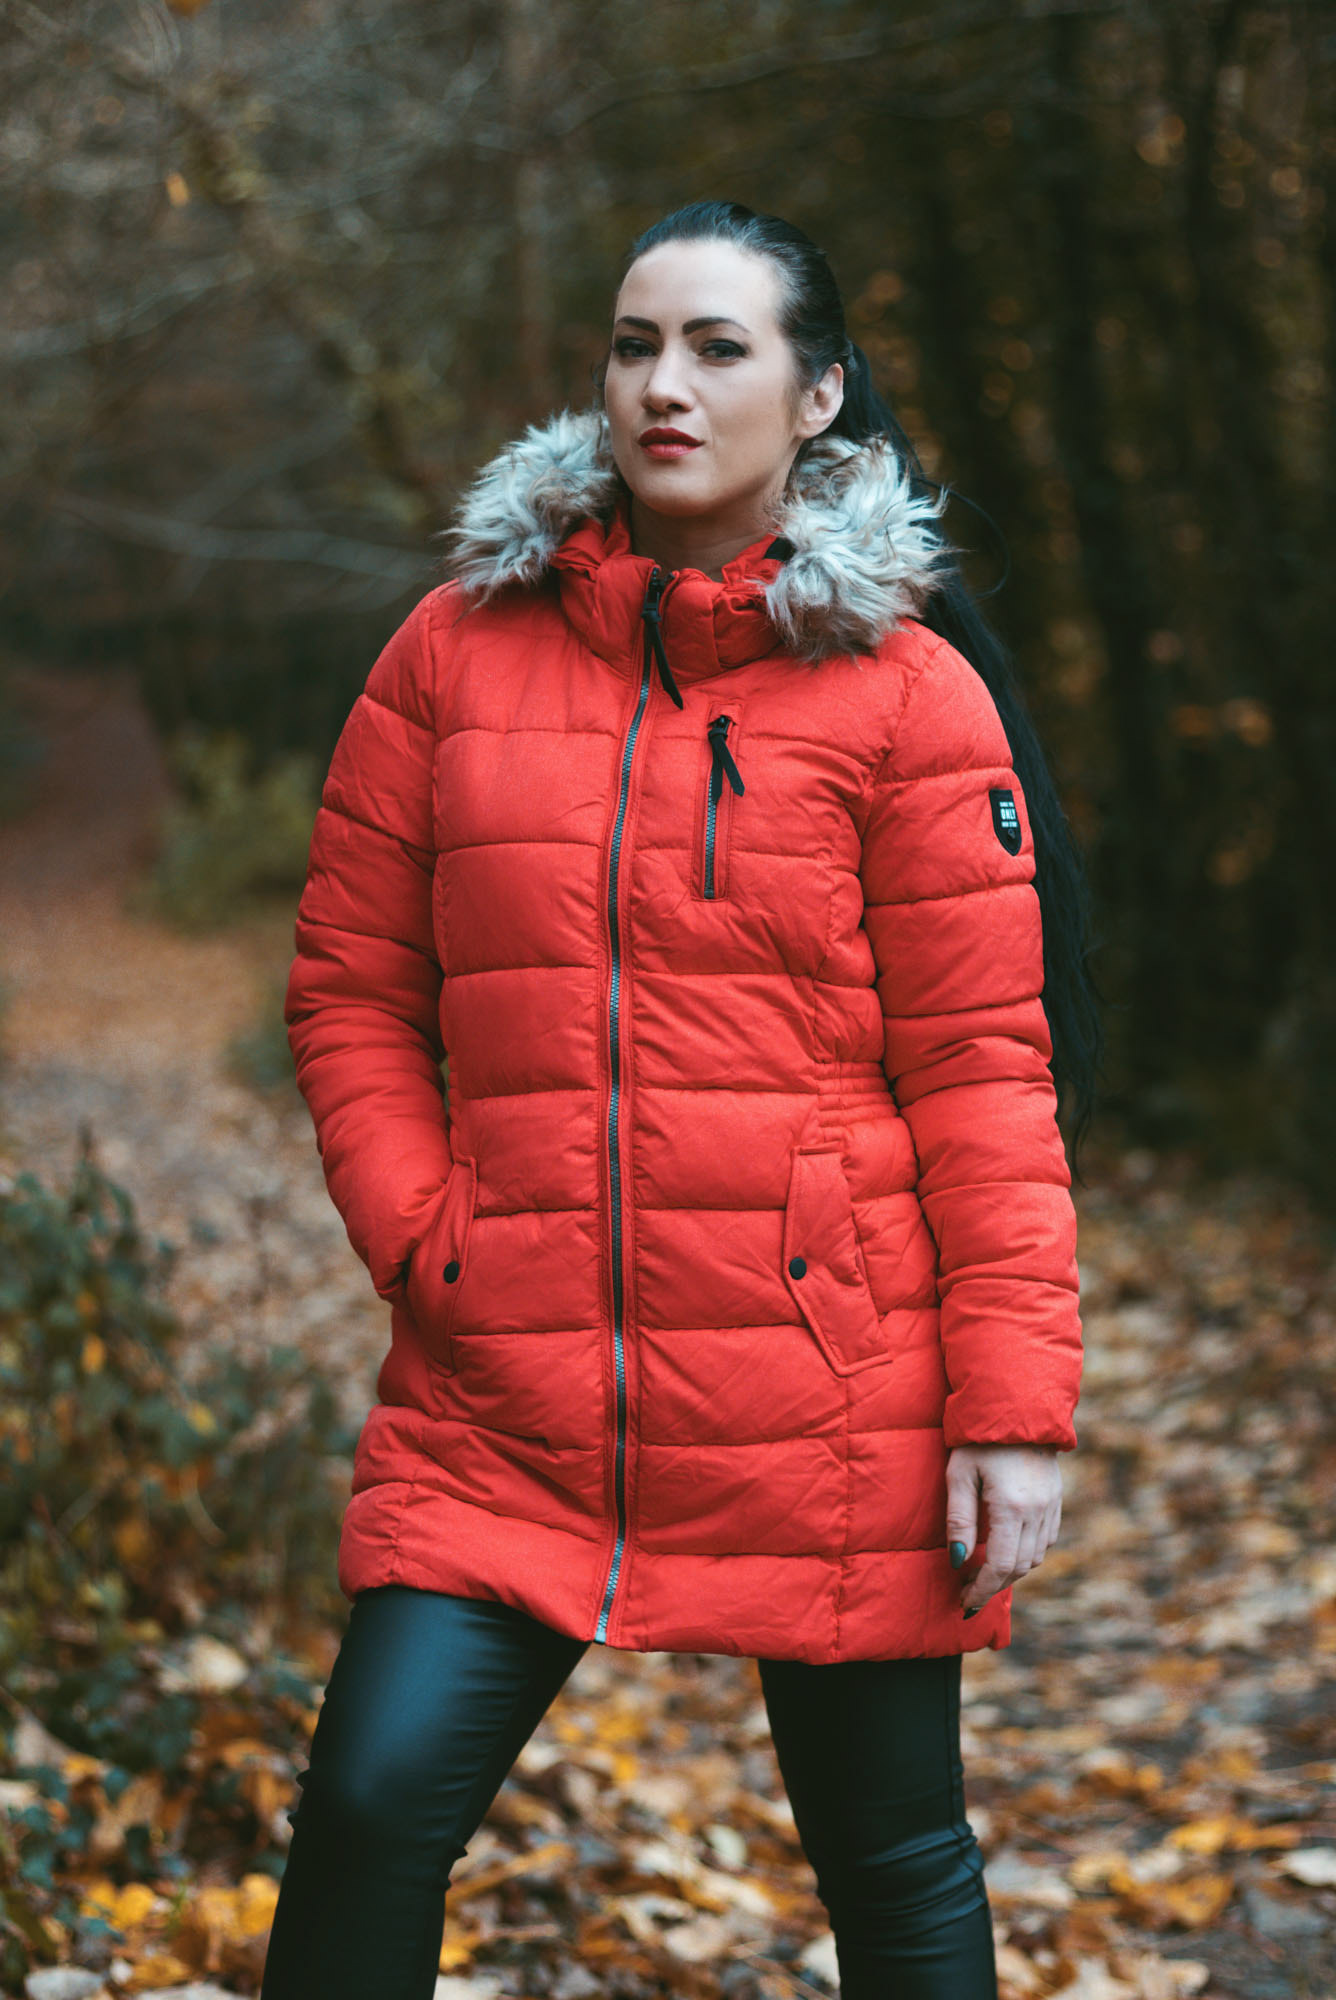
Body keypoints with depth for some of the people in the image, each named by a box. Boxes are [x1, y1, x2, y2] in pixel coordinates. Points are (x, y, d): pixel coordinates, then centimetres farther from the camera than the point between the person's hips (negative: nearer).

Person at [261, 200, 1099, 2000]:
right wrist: (420, 1233, -3)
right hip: (505, 1387, 2)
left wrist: (1015, 1400, -8)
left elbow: (982, 1069, -3)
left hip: (830, 1385, -1)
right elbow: (350, 985, 11)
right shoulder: (460, 649, 7)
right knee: (370, 1809, -7)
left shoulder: (909, 692, -1)